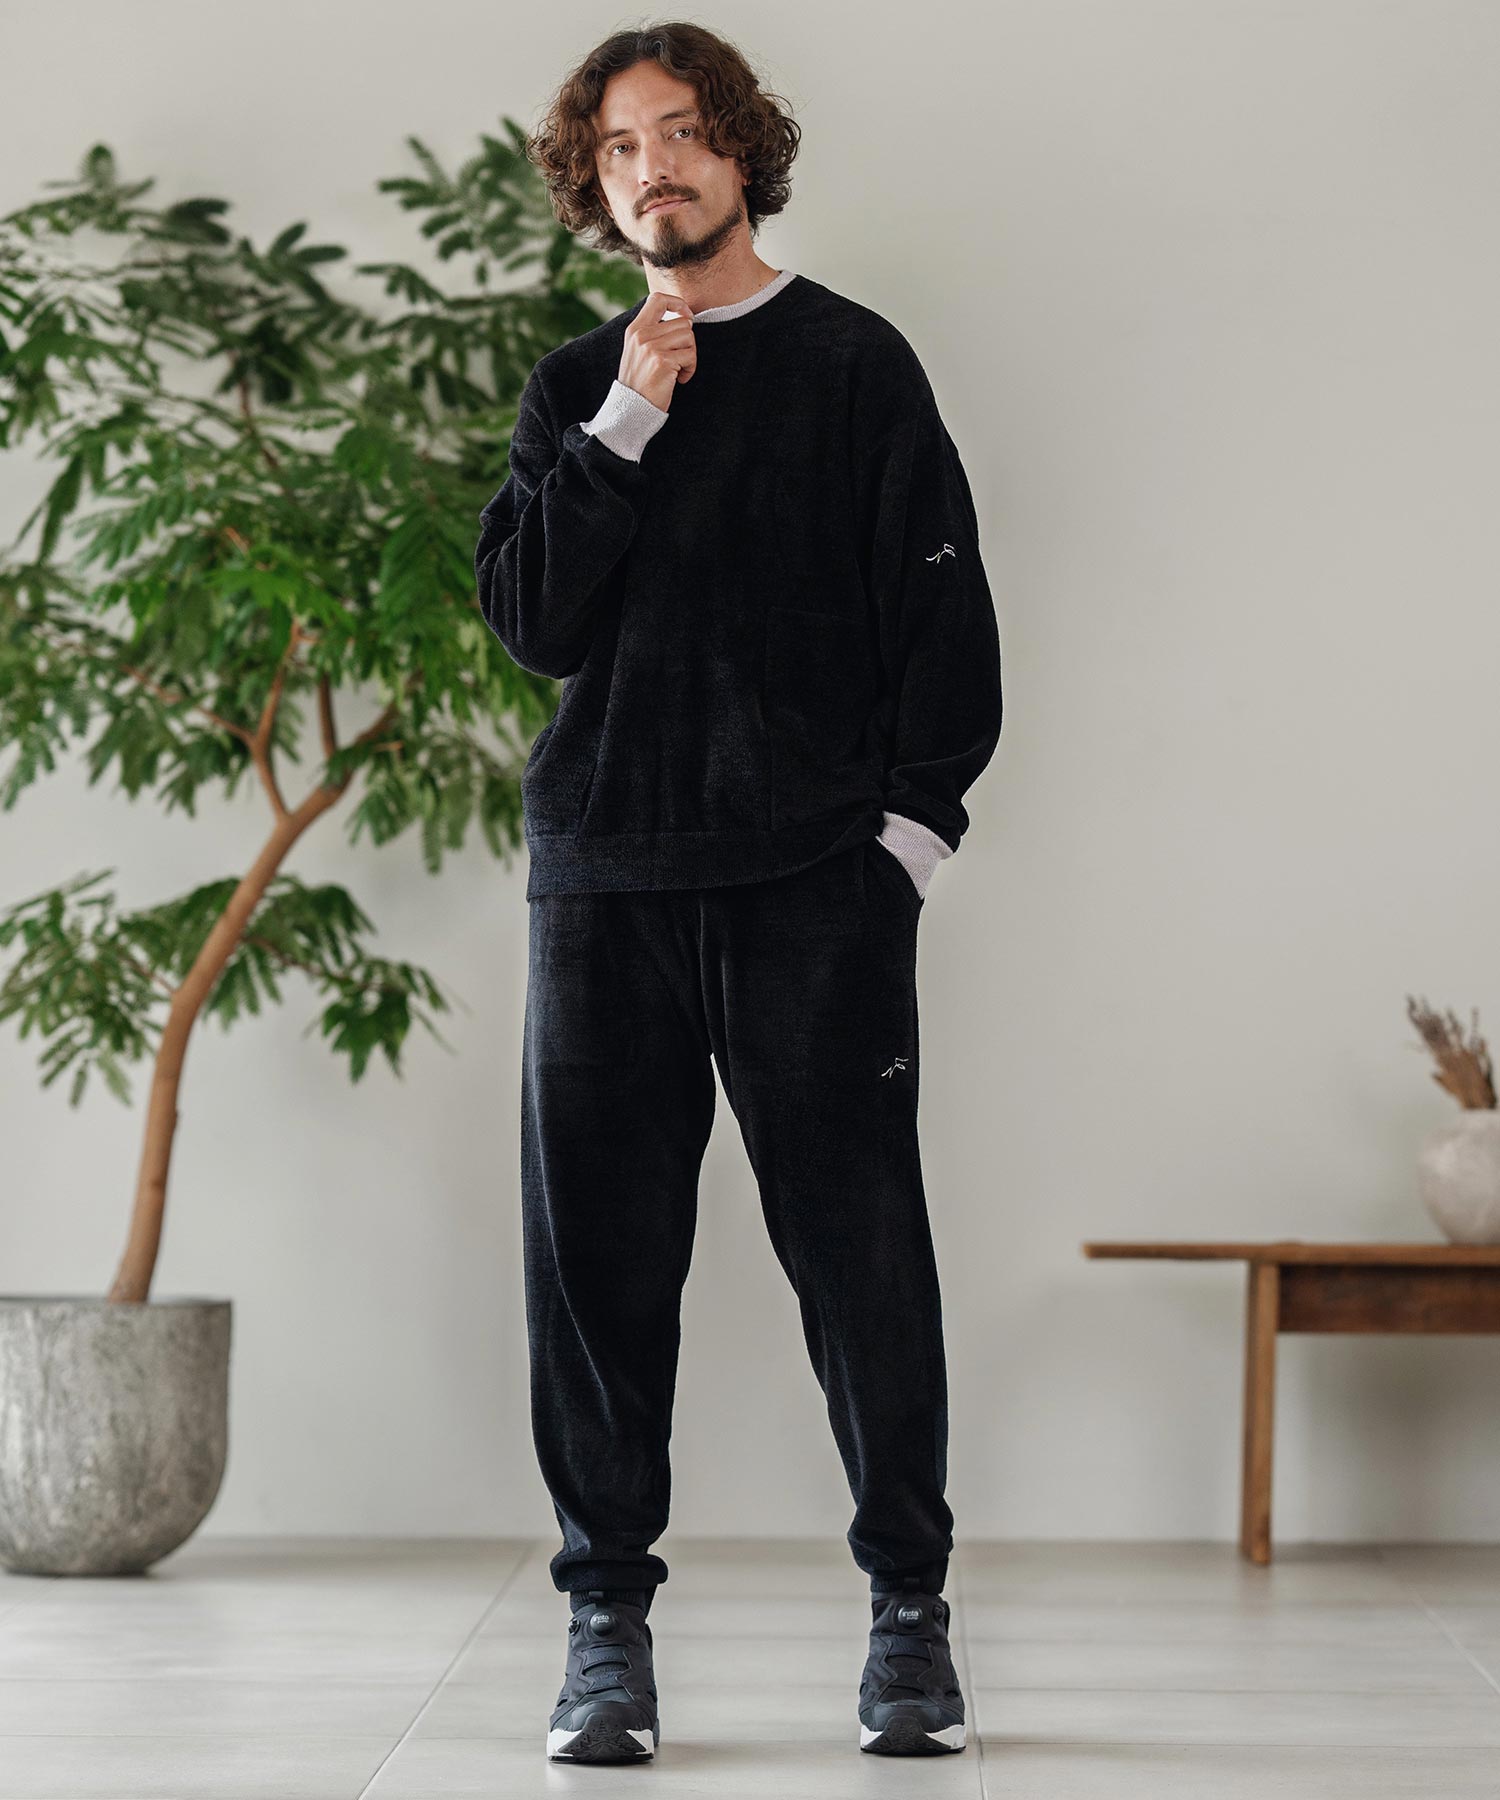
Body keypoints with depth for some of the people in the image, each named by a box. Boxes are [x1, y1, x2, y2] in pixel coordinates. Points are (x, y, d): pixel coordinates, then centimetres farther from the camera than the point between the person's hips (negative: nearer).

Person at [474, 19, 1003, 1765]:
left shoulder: (854, 364, 7)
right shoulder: (576, 391, 15)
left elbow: (944, 614, 4)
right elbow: (532, 622, 3)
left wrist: (913, 823, -5)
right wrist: (622, 431, -5)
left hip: (815, 876, -2)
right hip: (606, 869, 3)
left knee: (856, 1236, -2)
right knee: (599, 1242, 1)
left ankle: (909, 1604, 11)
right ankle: (606, 1614, 11)